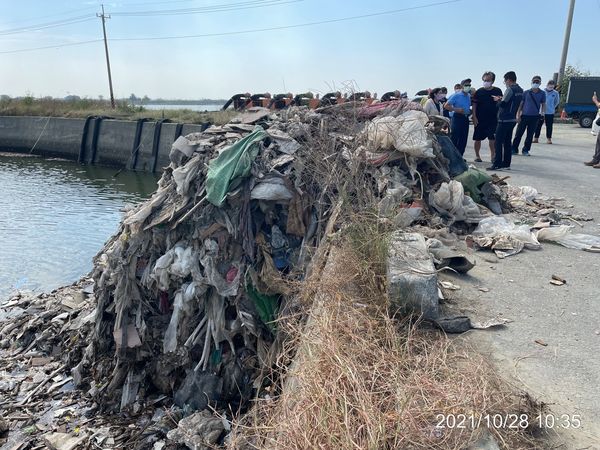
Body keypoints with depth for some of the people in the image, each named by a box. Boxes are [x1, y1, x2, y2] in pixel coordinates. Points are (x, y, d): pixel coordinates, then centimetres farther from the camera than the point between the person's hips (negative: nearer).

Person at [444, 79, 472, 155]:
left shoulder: (469, 96, 12)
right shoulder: (456, 95, -6)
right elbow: (446, 106, -10)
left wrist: (470, 111, 8)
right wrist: (456, 110, -18)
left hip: (465, 118, 7)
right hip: (457, 118, -7)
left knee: (463, 140, 8)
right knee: (454, 139, -7)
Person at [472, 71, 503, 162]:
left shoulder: (497, 91, 4)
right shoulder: (479, 91, 0)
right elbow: (474, 104, 0)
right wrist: (474, 117, -7)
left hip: (493, 119, 1)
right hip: (480, 119, -1)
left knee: (492, 138, 1)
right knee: (478, 139, 4)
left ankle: (493, 155, 13)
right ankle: (477, 156, 16)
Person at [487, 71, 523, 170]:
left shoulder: (510, 89, -14)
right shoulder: (520, 90, 12)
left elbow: (503, 104, -16)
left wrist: (498, 99, 3)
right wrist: (502, 99, 13)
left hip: (504, 119, -8)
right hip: (513, 119, 9)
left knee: (499, 142, -5)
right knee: (507, 141, 12)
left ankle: (497, 164, -6)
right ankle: (506, 163, 15)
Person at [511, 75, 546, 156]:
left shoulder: (542, 93, 5)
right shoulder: (526, 92, 2)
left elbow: (543, 104, 11)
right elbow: (521, 104, 4)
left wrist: (543, 113, -1)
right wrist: (518, 115, -2)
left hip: (535, 117, 1)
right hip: (524, 116, -1)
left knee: (530, 135, 6)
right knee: (519, 133, -2)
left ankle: (526, 150, 14)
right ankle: (514, 149, 4)